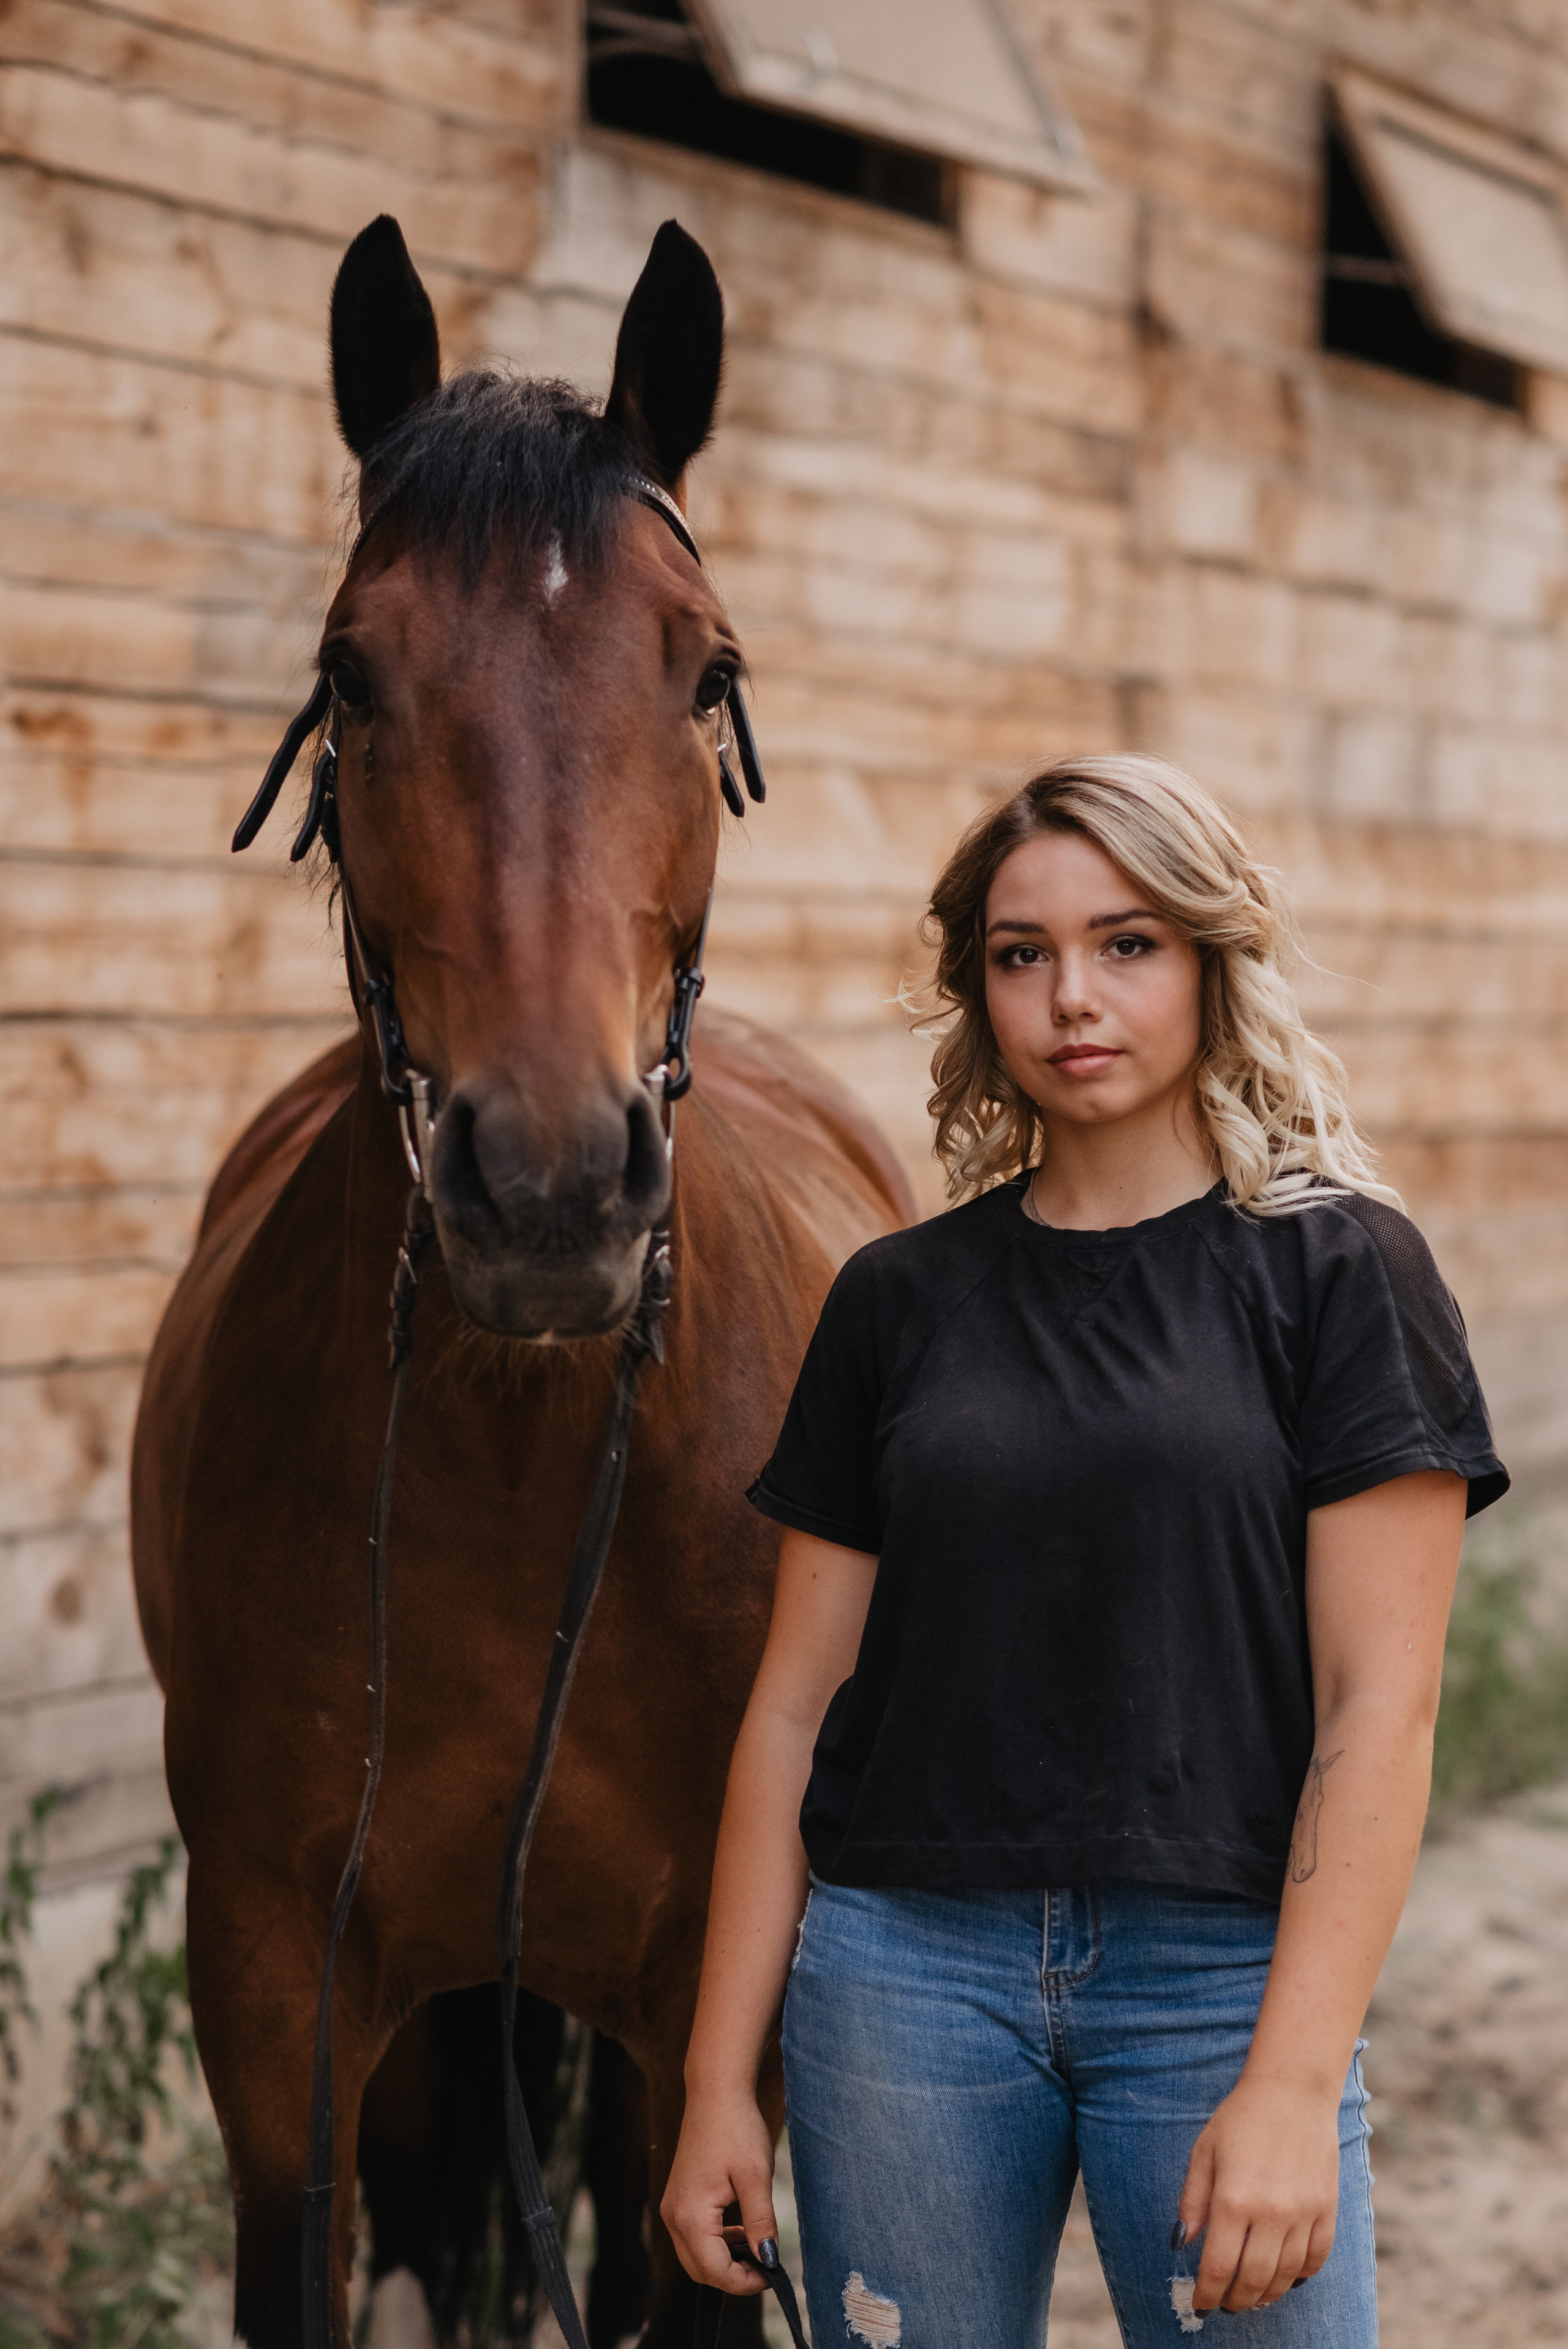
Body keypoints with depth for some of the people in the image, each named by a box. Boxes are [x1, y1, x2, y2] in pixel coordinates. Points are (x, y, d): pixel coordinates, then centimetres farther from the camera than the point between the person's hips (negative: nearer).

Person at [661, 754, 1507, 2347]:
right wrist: (719, 2080, 4)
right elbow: (796, 1704, 8)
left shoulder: (1336, 1269, -2)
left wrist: (1294, 2082, -15)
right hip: (907, 1963, 3)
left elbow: (1380, 1704, -7)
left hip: (1220, 1972, -2)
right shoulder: (900, 1299, 7)